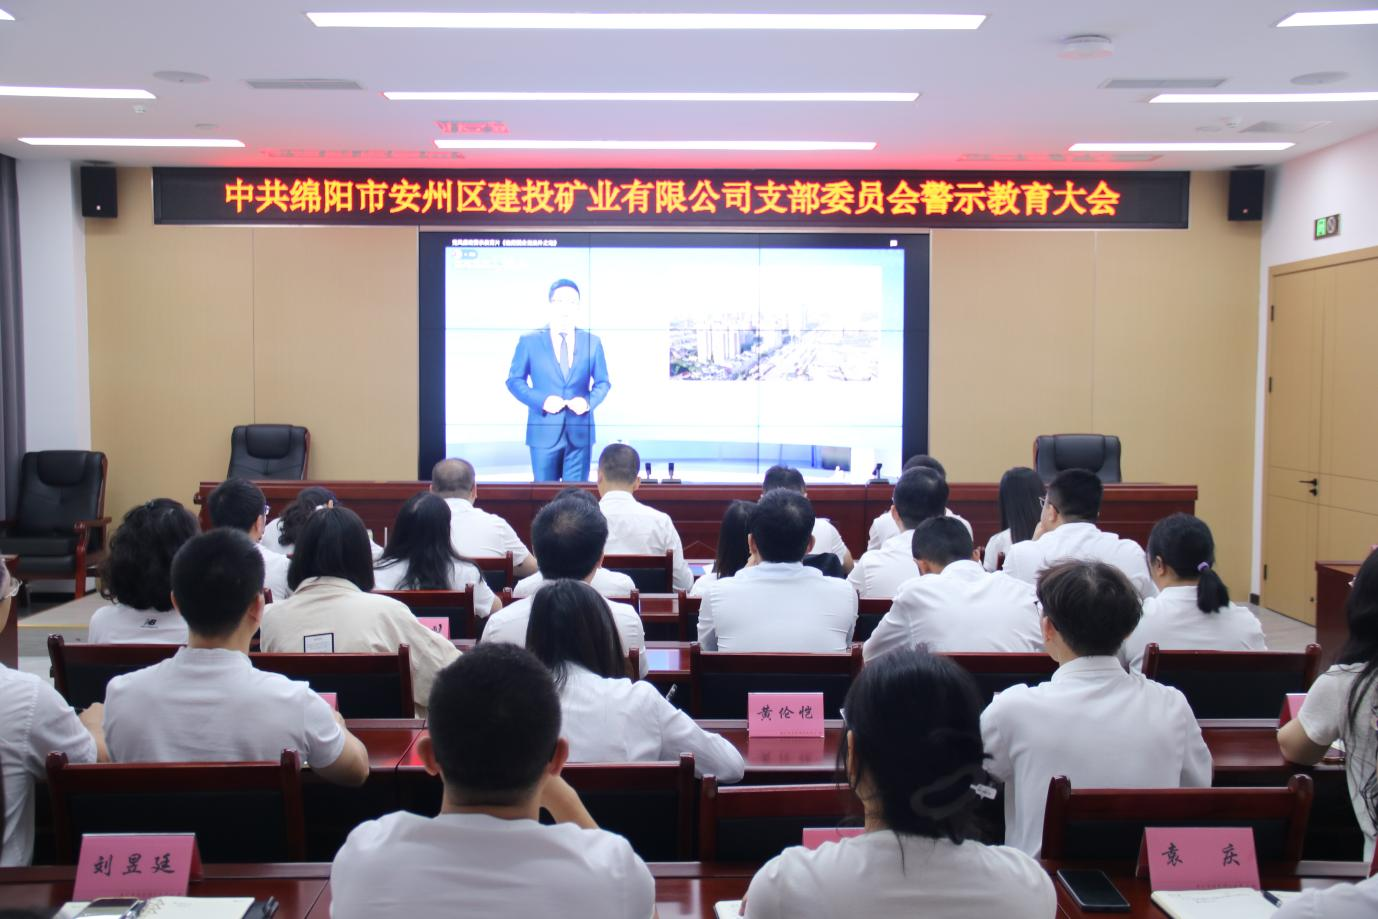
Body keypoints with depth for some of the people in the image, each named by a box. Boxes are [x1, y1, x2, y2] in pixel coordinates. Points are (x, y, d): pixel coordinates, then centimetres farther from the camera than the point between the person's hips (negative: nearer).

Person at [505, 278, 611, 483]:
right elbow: (514, 380, 3)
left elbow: (603, 382, 11)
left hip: (580, 431, 1)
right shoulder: (529, 341, 2)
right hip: (544, 431, -1)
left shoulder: (592, 341, 7)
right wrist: (541, 401, -13)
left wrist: (588, 401, -10)